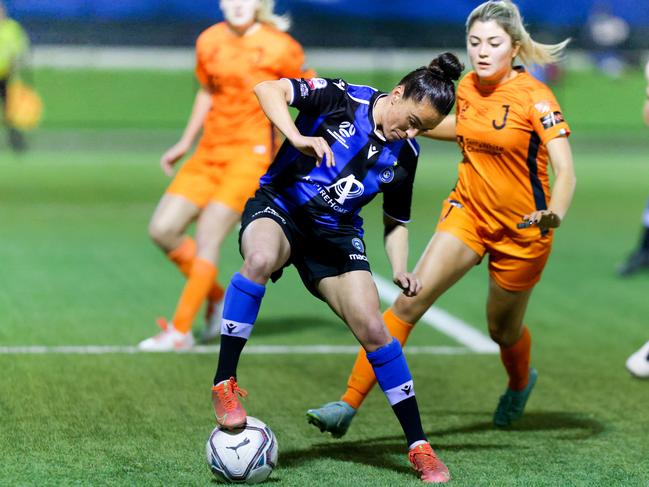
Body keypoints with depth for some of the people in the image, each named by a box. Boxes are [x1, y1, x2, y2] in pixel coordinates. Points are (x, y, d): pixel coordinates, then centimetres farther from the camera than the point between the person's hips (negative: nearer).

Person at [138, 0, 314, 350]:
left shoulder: (279, 48, -8)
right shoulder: (209, 42, 7)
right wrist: (185, 143, 23)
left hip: (253, 153, -6)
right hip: (211, 151, 6)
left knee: (207, 235, -15)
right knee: (162, 229, -1)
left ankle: (179, 331, -8)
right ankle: (216, 296, 18)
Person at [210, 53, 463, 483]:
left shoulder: (405, 155, 1)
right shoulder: (343, 99, -15)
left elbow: (396, 221, 14)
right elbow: (268, 88, -25)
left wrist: (400, 270, -4)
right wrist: (297, 138, -39)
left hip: (338, 234, 4)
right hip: (279, 207, -4)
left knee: (373, 329, -10)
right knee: (261, 259, -40)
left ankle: (419, 446, 3)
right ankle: (225, 383, -29)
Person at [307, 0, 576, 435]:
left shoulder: (535, 98, -19)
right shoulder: (468, 86, -2)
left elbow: (565, 170, -26)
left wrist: (555, 213, -45)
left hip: (522, 228, -4)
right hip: (468, 211, 4)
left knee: (503, 329, 15)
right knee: (411, 300, -15)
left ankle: (521, 383, 52)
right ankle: (349, 404, -17)